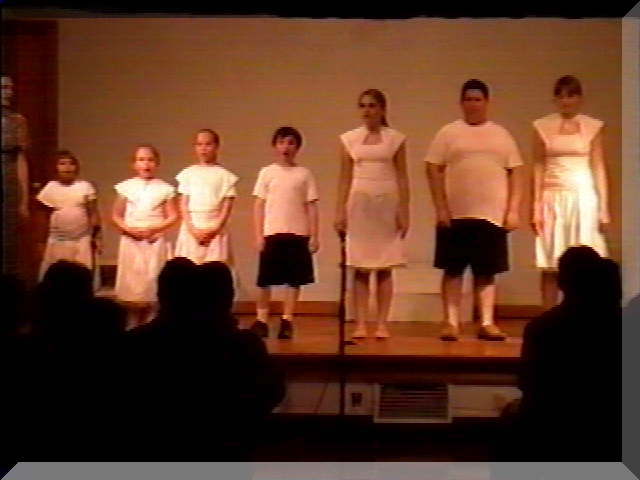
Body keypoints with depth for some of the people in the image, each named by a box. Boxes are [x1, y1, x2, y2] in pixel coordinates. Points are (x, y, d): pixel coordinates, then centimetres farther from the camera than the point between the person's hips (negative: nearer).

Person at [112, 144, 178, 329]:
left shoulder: (164, 188, 2)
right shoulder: (126, 187, 6)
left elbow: (173, 217, -1)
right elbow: (116, 216, 7)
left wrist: (154, 229, -14)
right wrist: (128, 229, -11)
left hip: (155, 242, -1)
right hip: (131, 242, 1)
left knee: (153, 283, -2)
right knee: (132, 284, 1)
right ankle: (132, 326, 9)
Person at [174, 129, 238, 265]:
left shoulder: (224, 175, 5)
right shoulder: (188, 173, 9)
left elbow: (227, 207, 0)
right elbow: (183, 204, 5)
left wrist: (214, 229, -10)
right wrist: (192, 229, -7)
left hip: (215, 231, -1)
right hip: (191, 231, 1)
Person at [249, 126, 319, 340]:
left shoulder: (304, 174, 5)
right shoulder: (267, 172, 5)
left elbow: (311, 206, 4)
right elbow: (259, 205, 4)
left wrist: (314, 236, -1)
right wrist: (259, 235, -3)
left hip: (298, 234, 0)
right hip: (272, 233, 0)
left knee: (294, 280, 1)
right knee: (265, 280, 2)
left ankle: (287, 321, 9)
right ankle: (261, 320, 10)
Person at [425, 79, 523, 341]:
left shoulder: (501, 134, 10)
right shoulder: (448, 133, 4)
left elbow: (515, 173, 8)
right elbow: (433, 170, -1)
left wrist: (513, 211, 0)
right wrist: (440, 209, -9)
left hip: (492, 216, 2)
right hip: (455, 215, -2)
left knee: (486, 272, 5)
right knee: (453, 270, 2)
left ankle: (487, 323, 11)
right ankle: (451, 323, 7)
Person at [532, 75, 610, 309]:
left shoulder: (593, 127, 4)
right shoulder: (542, 126, 5)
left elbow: (599, 168, 4)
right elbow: (538, 168, 4)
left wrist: (604, 209, 0)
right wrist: (536, 208, -3)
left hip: (583, 198, 0)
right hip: (553, 199, 0)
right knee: (551, 266, 0)